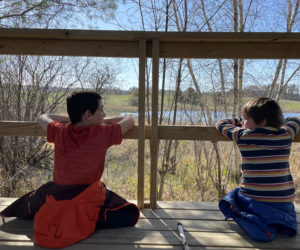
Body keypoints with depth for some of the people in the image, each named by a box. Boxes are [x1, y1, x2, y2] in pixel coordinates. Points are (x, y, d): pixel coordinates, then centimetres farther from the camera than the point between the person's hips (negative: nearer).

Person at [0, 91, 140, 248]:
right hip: (90, 198, -6)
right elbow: (130, 121, 2)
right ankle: (88, 220, -11)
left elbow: (43, 117, 16)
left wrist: (71, 118, 15)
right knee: (131, 214, 1)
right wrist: (103, 122, 13)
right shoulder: (103, 134, -16)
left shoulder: (60, 132, -7)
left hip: (57, 196, 6)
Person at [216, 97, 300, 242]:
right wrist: (277, 122, 32)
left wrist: (238, 121, 26)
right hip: (284, 201, 4)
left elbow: (221, 124, 11)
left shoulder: (243, 136, -8)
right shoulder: (286, 135, 2)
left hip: (255, 200, -4)